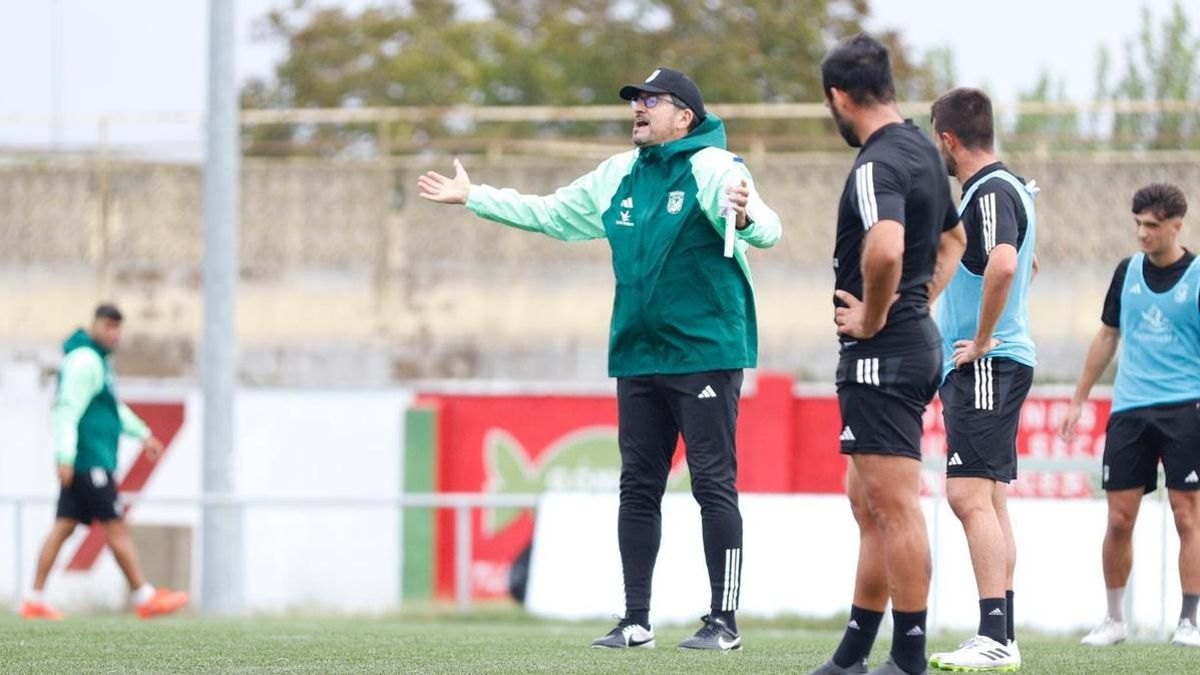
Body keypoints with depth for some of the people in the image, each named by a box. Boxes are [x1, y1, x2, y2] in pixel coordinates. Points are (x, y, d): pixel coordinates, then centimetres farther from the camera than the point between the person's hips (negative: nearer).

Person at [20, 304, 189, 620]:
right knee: (116, 527, -6)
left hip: (83, 464, 10)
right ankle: (144, 597, -3)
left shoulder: (99, 360, 20)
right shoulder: (84, 360, -12)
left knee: (63, 527, 7)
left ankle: (35, 600, 5)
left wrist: (142, 433, 29)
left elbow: (114, 408, 32)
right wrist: (66, 457, -24)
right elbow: (68, 408, -19)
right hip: (88, 461, -10)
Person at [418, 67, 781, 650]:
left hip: (705, 355, -7)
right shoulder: (618, 176, 12)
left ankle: (723, 621, -2)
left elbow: (768, 230, -24)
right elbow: (550, 214, 24)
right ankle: (635, 621, 14)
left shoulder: (713, 169, -10)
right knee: (638, 487, 9)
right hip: (638, 356, 8)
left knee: (713, 485, -5)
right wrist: (473, 198, 26)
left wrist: (746, 219, -47)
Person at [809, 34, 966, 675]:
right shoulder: (921, 151, 15)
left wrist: (872, 319, -20)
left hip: (881, 354, -10)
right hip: (917, 344, 10)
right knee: (869, 507, 16)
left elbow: (886, 248, -36)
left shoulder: (879, 164, -17)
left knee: (895, 506, -8)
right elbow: (952, 240, 31)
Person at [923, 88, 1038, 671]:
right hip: (981, 366, 11)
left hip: (987, 364, -11)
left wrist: (982, 339, -23)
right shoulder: (996, 189, 17)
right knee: (988, 501, 10)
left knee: (970, 496, -16)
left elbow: (1003, 264, -33)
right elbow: (1022, 266, 34)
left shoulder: (993, 191, -14)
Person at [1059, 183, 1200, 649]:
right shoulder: (1128, 272, 9)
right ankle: (1115, 620, 13)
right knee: (1119, 519, 2)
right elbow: (1108, 336, 19)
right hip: (1129, 409, 4)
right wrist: (1079, 400, 19)